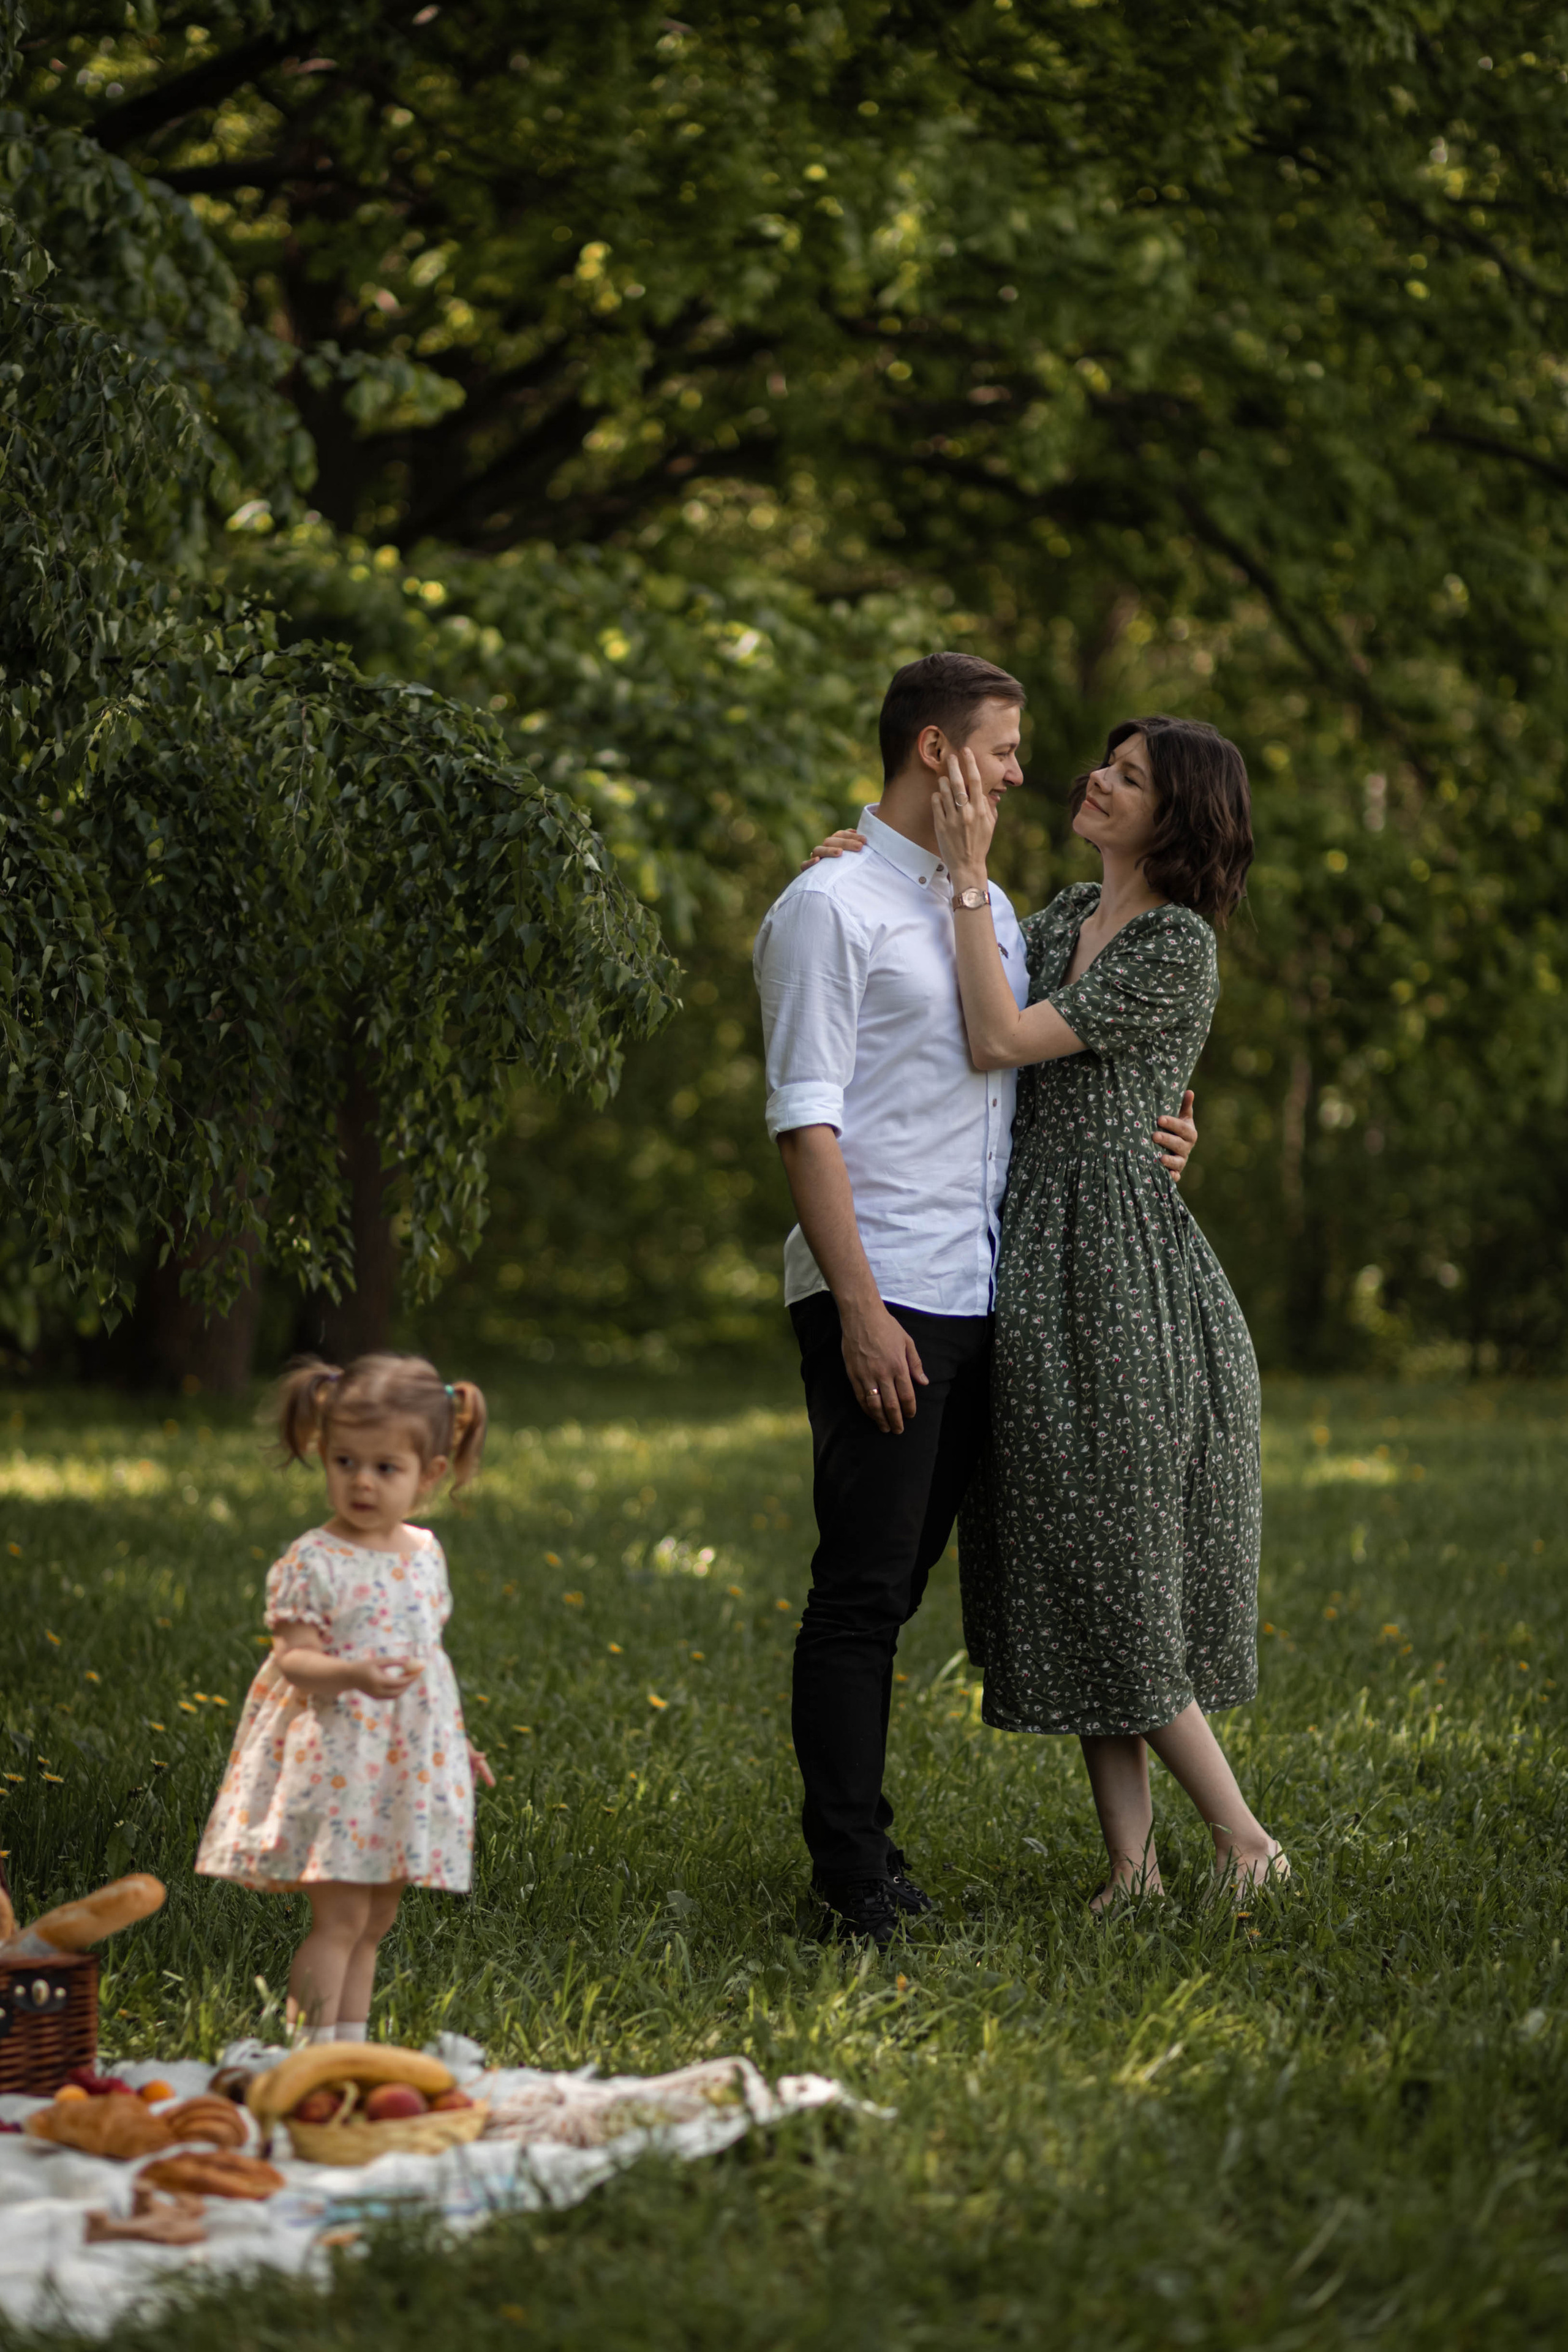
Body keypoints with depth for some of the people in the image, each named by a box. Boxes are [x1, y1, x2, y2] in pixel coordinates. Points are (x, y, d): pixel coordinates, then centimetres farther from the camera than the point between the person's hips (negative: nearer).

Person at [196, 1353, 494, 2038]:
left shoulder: (425, 1555, 10)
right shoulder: (312, 1562, -11)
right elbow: (292, 1658, -16)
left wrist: (456, 1743, 21)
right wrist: (352, 1675, -35)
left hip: (410, 1764, 7)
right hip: (335, 1758, -6)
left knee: (374, 1923, 11)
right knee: (340, 1920, -9)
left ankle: (352, 2048, 18)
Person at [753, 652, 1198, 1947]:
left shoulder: (992, 908, 19)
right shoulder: (830, 906, -6)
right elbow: (807, 1118, -11)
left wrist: (1143, 1137, 10)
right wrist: (860, 1306, -17)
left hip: (979, 1299, 7)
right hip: (881, 1303, -7)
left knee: (901, 1578, 10)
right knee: (863, 1587, -6)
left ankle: (864, 1842, 15)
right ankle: (853, 1875, -2)